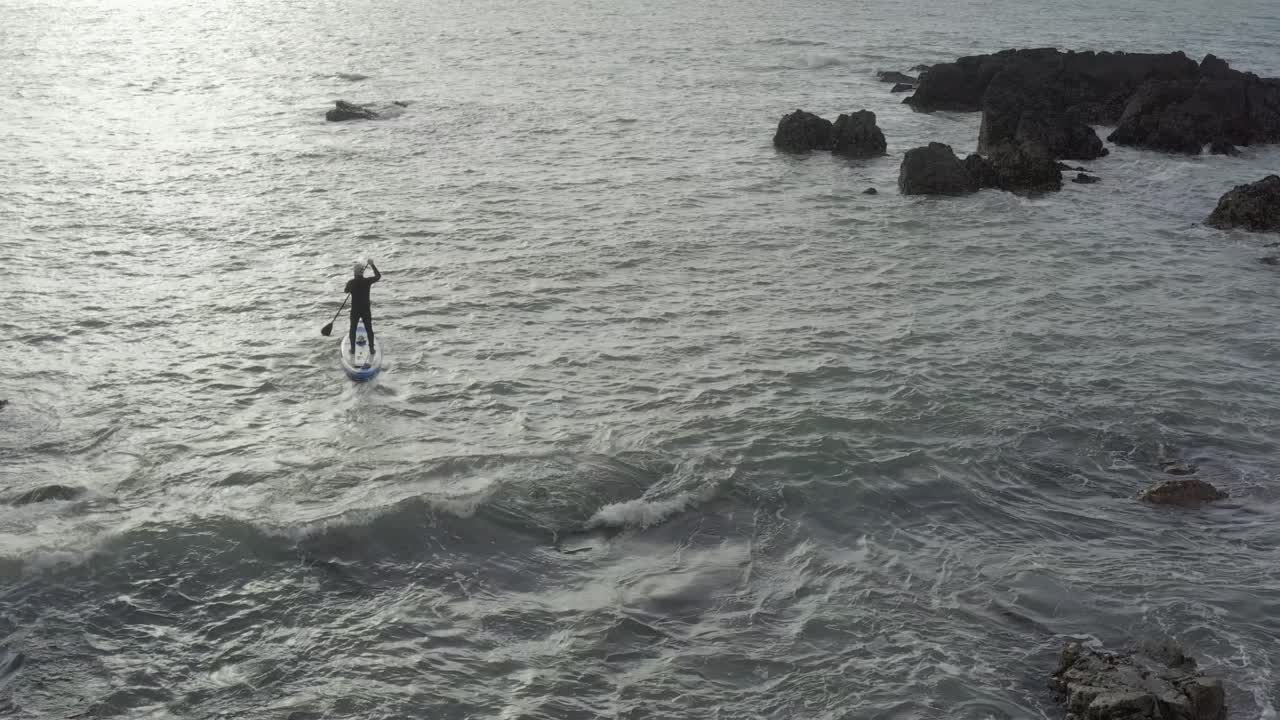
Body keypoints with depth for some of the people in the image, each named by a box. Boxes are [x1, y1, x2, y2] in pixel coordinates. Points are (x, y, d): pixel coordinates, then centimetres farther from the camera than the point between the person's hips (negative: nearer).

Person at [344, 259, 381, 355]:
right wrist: (372, 265, 12)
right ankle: (371, 349, 20)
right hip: (366, 310, 0)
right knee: (369, 329, 14)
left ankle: (353, 349, 21)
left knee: (353, 329, 16)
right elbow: (378, 276, 4)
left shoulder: (351, 282, -13)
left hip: (355, 311, 0)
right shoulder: (367, 281, -13)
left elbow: (346, 290, 9)